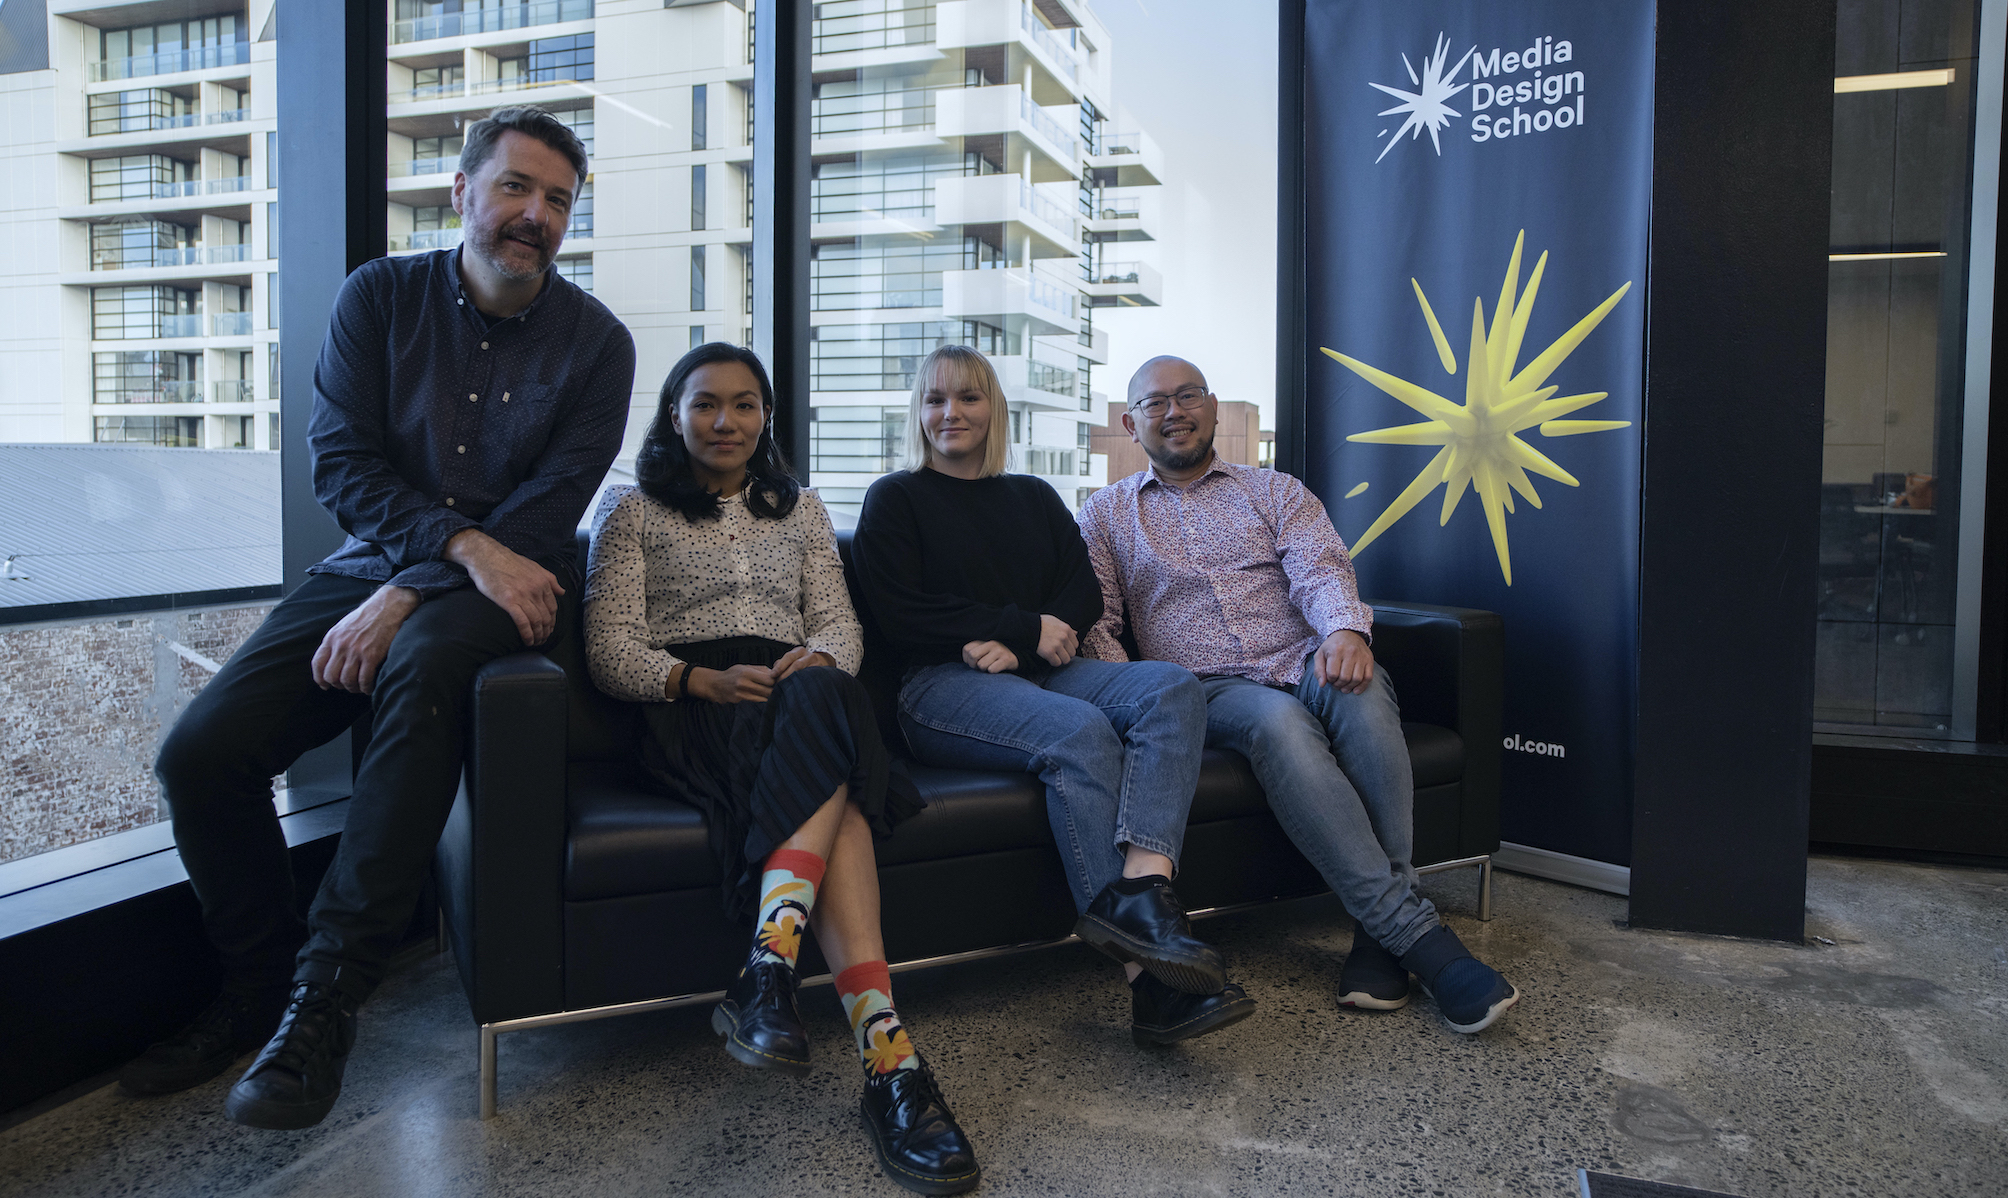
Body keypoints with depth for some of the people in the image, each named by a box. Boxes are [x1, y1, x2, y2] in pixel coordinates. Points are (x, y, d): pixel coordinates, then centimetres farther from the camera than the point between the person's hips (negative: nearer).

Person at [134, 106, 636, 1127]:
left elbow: (545, 513, -9)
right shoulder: (381, 296, 5)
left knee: (424, 663, -38)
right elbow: (339, 463, -3)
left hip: (495, 587, -3)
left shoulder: (596, 343, -1)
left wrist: (408, 597, -18)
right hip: (366, 568, 3)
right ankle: (259, 987, 10)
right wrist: (466, 543, -19)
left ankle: (326, 994, -26)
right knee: (199, 754, -16)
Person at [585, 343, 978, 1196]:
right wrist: (703, 679, -16)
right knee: (832, 775, -37)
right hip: (689, 713, -3)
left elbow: (840, 622, 16)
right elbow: (610, 646, 4)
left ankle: (769, 971, -50)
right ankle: (887, 1053, -50)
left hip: (802, 698, 3)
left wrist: (819, 658, -10)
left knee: (817, 697, -38)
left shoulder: (801, 510, 27)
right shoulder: (631, 511, 17)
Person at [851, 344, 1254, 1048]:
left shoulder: (1034, 498, 26)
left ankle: (1142, 889, -46)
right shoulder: (896, 500, 13)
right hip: (943, 685, -5)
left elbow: (1084, 598, 12)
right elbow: (903, 616, -3)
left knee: (1173, 688, -25)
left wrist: (1013, 645, -9)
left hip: (1041, 671, 5)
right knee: (1080, 731, -35)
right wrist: (1028, 627, -8)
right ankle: (1149, 976, -39)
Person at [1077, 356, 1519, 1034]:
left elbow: (1320, 570, 1)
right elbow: (1094, 621, 7)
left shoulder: (1276, 492, 19)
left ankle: (1380, 933, -31)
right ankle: (1419, 935, -37)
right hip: (1208, 690, -1)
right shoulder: (1107, 514, 18)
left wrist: (1345, 628, -23)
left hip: (1303, 666, 2)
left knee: (1360, 688, -35)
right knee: (1278, 721, -36)